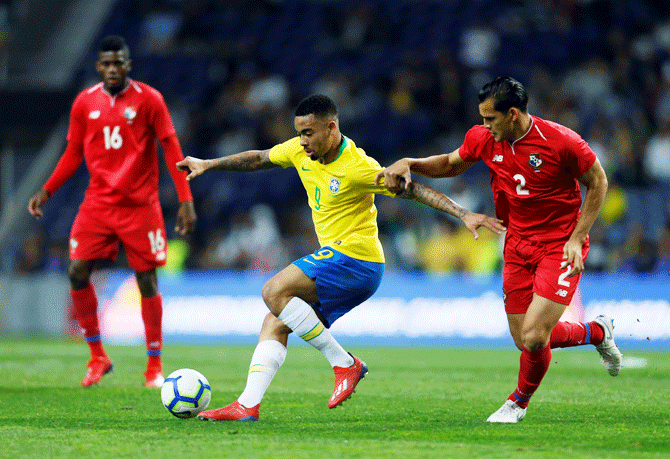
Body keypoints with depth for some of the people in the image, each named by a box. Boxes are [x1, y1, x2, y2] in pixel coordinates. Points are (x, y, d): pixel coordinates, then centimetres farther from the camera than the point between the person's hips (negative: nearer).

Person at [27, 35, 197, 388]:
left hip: (139, 206, -3)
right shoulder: (85, 103, 5)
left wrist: (185, 200, -11)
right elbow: (74, 153, 13)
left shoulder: (148, 99, -4)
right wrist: (47, 191, 4)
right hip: (97, 203, 3)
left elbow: (171, 148, -4)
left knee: (147, 280, -3)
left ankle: (154, 365, 9)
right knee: (77, 272, -9)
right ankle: (97, 357, 6)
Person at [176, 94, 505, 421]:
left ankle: (344, 363, -15)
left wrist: (464, 214, -23)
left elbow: (414, 190, -17)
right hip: (335, 258, 9)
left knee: (274, 292, -20)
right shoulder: (300, 151, 3)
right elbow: (258, 159, 21)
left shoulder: (358, 168, -20)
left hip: (354, 257, -9)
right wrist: (208, 165, 23)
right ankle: (247, 405, 0)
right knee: (275, 324, 3)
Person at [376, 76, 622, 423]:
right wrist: (408, 164, -2)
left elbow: (598, 182, -6)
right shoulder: (484, 140, -4)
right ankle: (597, 332, 32)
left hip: (560, 247, -6)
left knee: (534, 336, -16)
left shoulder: (561, 141, -19)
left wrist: (577, 238, -11)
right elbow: (451, 164, 16)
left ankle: (519, 401, 15)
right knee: (525, 341, 4)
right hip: (517, 248, 6)